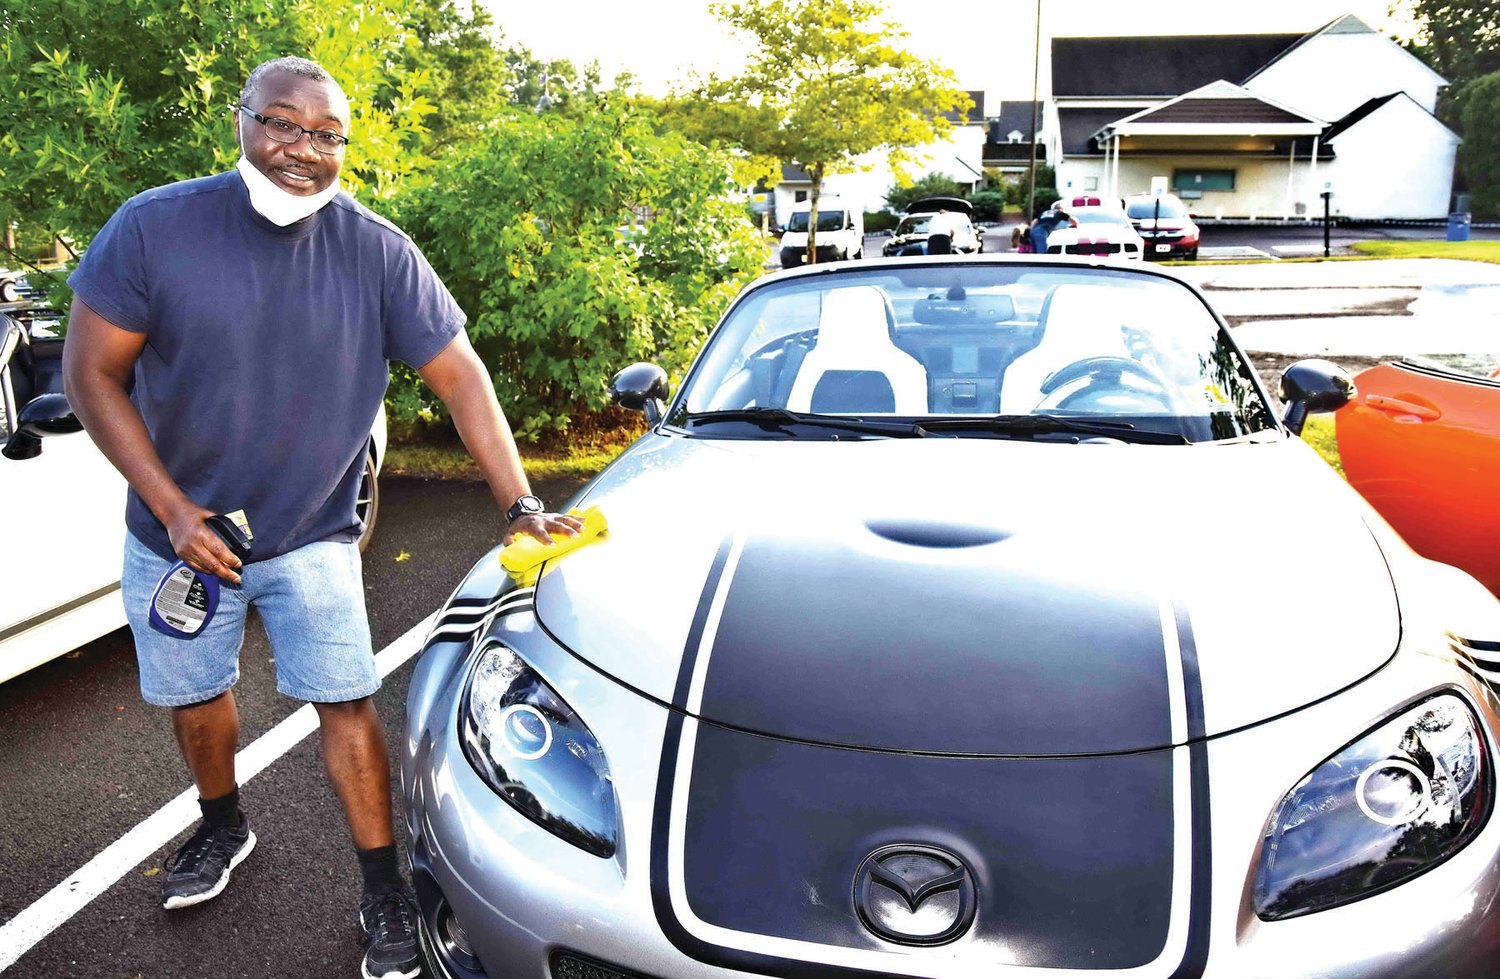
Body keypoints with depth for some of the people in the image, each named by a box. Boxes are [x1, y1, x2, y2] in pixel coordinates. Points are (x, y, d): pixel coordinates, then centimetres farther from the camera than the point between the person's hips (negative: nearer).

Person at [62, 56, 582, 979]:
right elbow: (92, 372, -9)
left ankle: (384, 888, 14)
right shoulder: (154, 227, -14)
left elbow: (460, 376, -11)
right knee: (194, 693, 19)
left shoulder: (379, 254, -12)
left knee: (347, 702, -2)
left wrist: (521, 505, -19)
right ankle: (223, 826, 47)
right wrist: (173, 509, -16)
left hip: (313, 538, -1)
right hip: (179, 531, 2)